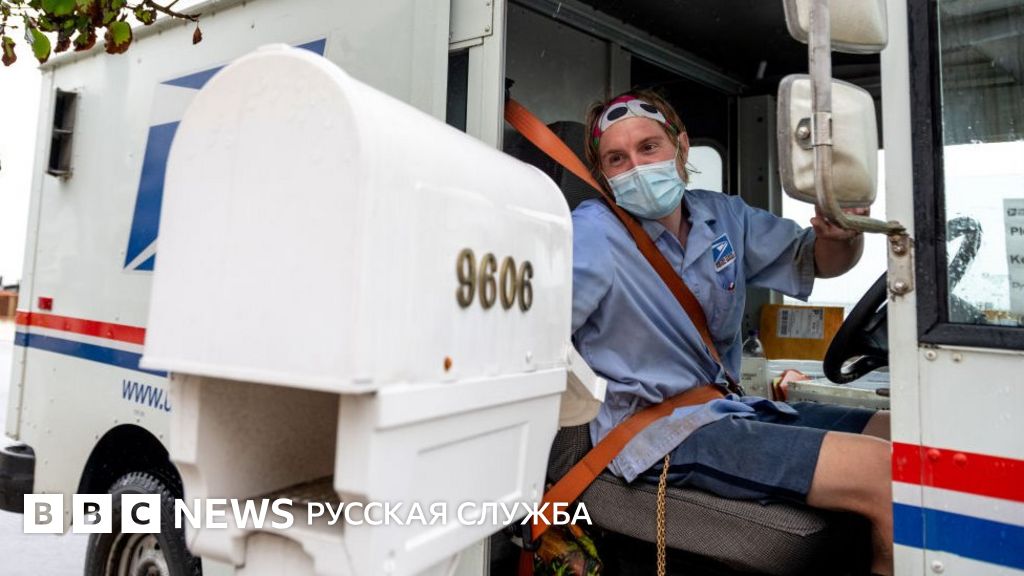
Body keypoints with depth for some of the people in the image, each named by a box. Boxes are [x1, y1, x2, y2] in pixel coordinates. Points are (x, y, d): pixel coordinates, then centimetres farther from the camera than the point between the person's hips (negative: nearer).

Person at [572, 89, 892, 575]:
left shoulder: (724, 216, 8)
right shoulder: (591, 235, -14)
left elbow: (812, 261, 17)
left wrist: (840, 233, -5)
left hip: (728, 407, 8)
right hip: (657, 430, -8)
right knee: (886, 473, -18)